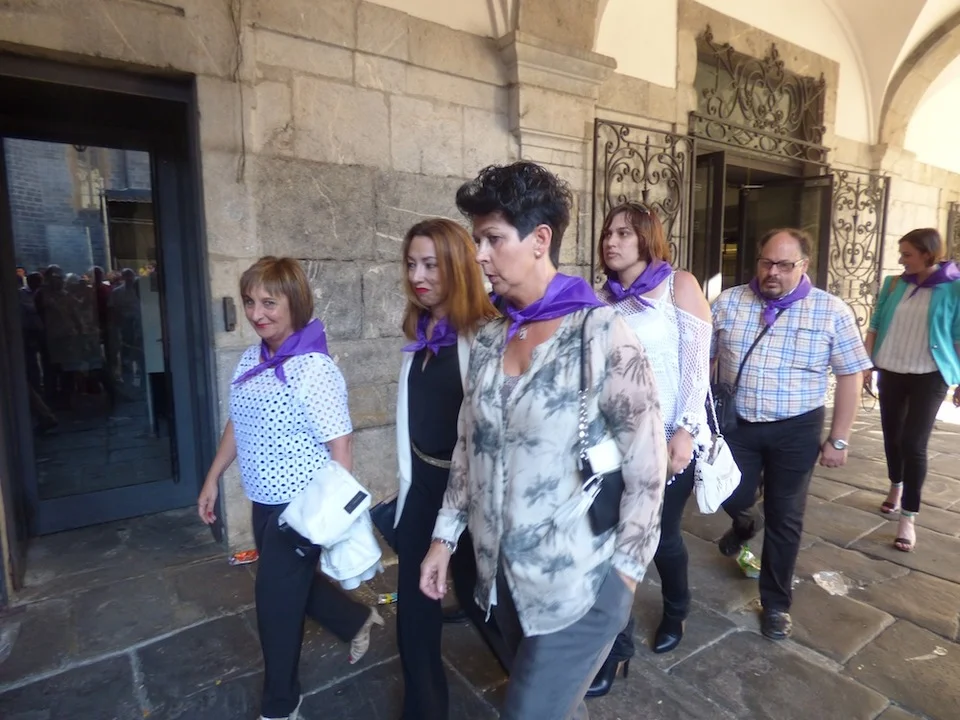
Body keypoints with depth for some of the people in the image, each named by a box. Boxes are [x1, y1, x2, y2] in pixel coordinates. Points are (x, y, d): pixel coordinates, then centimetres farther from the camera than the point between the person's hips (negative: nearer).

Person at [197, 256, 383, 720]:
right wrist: (213, 479, 17)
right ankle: (357, 619, 49)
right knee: (290, 585, 23)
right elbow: (238, 423, 14)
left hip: (303, 505, -8)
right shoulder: (250, 360, 2)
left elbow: (340, 444, -22)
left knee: (276, 597, 8)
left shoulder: (313, 369, -23)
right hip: (264, 500, 8)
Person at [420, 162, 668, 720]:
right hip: (504, 576, 6)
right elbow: (469, 449, 8)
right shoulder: (489, 340, 2)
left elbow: (647, 464, -13)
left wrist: (623, 573, -11)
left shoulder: (600, 332, -14)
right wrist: (445, 537, 8)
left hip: (580, 584, -5)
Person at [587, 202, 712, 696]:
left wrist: (686, 430, -18)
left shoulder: (679, 285, -5)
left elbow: (697, 362, -10)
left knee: (661, 535, 12)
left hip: (670, 438, -3)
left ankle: (675, 612, 44)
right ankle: (616, 647, 23)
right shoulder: (602, 298, 6)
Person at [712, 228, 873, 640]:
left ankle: (776, 602, 28)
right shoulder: (727, 303, -2)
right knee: (731, 498, 5)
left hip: (796, 430, -1)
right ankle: (744, 523, 45)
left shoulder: (832, 311, -6)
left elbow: (850, 376, -2)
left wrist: (838, 439, -4)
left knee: (785, 518, 9)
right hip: (736, 423, 1)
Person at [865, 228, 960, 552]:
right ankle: (896, 486, 41)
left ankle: (908, 518, 3)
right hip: (891, 373, 4)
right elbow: (875, 327, 7)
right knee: (892, 436, 15)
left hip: (929, 377, -4)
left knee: (914, 443, -7)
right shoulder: (894, 284, 3)